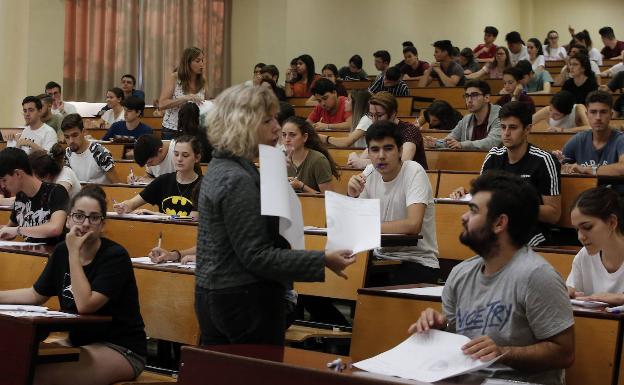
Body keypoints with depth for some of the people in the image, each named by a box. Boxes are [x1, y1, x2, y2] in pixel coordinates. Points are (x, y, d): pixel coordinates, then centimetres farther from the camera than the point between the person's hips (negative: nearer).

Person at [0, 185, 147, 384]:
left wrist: (74, 253, -21)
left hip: (122, 350, -7)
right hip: (79, 341, 7)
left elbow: (84, 304, -25)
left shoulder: (115, 256, -15)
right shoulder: (61, 252, 4)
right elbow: (36, 295, 17)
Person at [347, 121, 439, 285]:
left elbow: (413, 225, -29)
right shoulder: (370, 173, 4)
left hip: (418, 262, -5)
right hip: (381, 257, 5)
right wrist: (353, 197, -14)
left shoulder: (414, 172, -14)